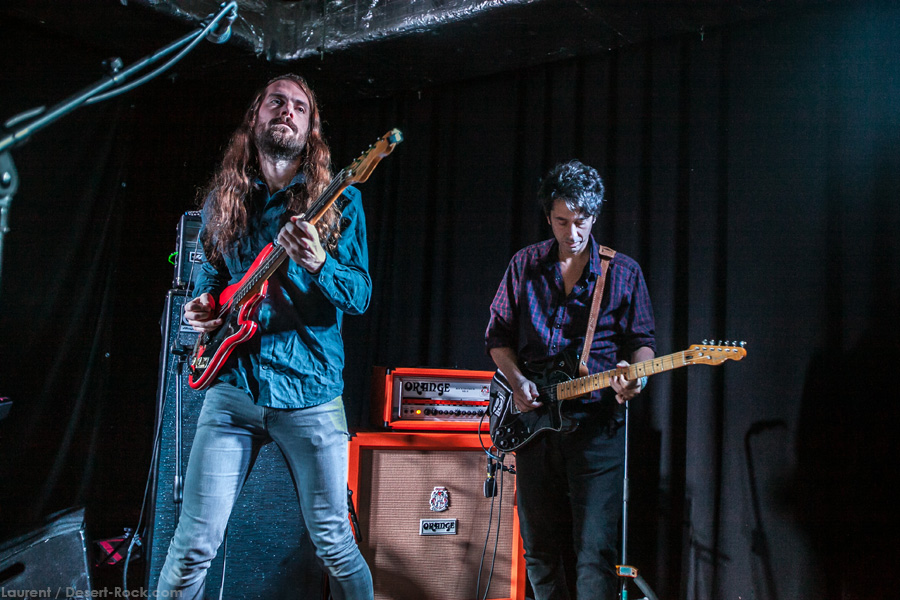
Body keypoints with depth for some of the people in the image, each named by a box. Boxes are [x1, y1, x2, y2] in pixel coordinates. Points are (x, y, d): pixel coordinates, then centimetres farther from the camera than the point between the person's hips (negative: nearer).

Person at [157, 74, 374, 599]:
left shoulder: (339, 201, 2)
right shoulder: (224, 199, 12)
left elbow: (361, 296, -3)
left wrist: (317, 265, -23)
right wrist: (204, 303, 1)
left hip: (310, 393, -2)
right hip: (233, 386, 2)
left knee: (333, 541, 6)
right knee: (194, 544, 0)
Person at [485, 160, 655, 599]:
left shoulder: (623, 273, 3)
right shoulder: (524, 265, 8)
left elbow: (642, 341, 6)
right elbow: (498, 335, 12)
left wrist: (634, 376, -16)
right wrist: (517, 381, -4)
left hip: (597, 424, -3)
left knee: (594, 550, -7)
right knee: (539, 547, 12)